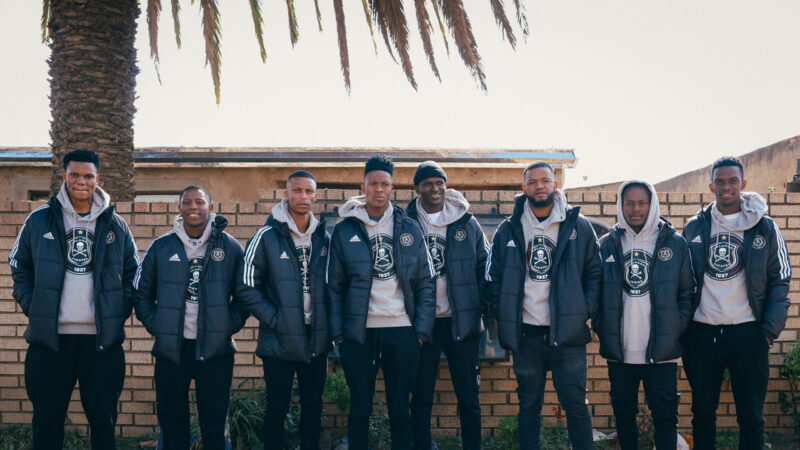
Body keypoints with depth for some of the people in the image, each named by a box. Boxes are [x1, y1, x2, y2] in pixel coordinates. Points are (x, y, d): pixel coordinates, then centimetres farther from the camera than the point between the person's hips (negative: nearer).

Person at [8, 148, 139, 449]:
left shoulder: (115, 225, 8)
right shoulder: (38, 221, 5)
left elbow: (132, 274, 15)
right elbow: (19, 267, 13)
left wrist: (120, 312, 3)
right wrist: (31, 306, 2)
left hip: (102, 339, 0)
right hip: (49, 337, 0)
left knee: (103, 420, 6)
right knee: (47, 420, 6)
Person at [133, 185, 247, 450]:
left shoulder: (230, 247, 3)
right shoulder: (161, 247, 5)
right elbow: (141, 292, 11)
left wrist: (231, 324, -2)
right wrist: (154, 325, 0)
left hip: (216, 350, -1)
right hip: (171, 349, 1)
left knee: (214, 423, 6)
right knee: (172, 421, 8)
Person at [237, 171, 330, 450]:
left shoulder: (324, 238, 6)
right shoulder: (267, 237, -7)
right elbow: (247, 287, -9)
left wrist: (328, 324, 2)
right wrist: (274, 319, -14)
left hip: (316, 340, 4)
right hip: (280, 341, -4)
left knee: (313, 407, 12)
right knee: (277, 409, 4)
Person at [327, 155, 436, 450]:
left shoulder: (410, 228, 6)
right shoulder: (345, 230, 3)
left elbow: (426, 282, 5)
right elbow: (335, 286, 3)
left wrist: (422, 329, -2)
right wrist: (338, 332, -4)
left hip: (402, 330, 1)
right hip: (358, 333, -1)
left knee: (399, 408, 7)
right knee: (360, 407, 6)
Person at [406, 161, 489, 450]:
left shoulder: (467, 223, 5)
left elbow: (484, 266, 8)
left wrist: (482, 302, -3)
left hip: (461, 321, 1)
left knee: (468, 397, 6)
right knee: (421, 398, 7)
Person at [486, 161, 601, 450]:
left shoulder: (579, 226, 3)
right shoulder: (508, 230, 6)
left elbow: (595, 272, 5)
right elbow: (493, 277, 10)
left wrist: (585, 311, -4)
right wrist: (502, 316, 2)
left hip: (567, 331, -1)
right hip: (525, 334, 2)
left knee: (575, 403, 0)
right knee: (528, 405, 10)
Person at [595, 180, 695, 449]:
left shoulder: (674, 244, 3)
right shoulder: (607, 245, 6)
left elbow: (687, 291, 7)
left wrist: (676, 328, -3)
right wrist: (601, 328, 0)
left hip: (661, 350, -1)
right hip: (619, 351, 2)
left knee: (665, 416, 2)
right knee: (624, 414, 11)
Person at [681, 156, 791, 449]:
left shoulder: (765, 227, 2)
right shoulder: (693, 228, 6)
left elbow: (780, 280, 2)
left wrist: (770, 330, -7)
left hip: (748, 333, -1)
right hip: (701, 333, 2)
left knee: (751, 414, 5)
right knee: (703, 411, 11)